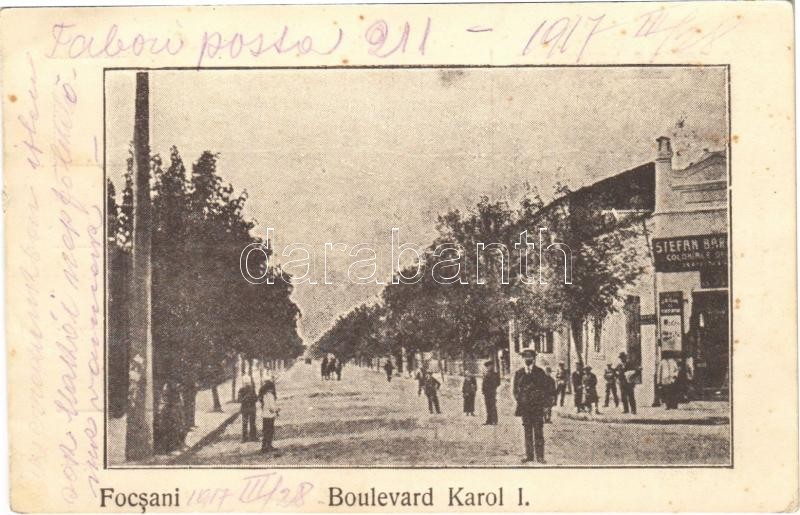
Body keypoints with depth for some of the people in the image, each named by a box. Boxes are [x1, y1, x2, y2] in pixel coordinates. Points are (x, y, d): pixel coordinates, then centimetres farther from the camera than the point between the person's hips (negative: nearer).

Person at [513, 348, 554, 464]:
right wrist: (519, 399, 4)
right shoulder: (519, 374, 7)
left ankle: (539, 456, 2)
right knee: (527, 432, 6)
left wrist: (545, 400, -3)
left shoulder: (540, 373, -1)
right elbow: (515, 389, 16)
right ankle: (529, 455, 12)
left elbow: (549, 388, 3)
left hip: (538, 407, -2)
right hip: (525, 407, 3)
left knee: (538, 432, -2)